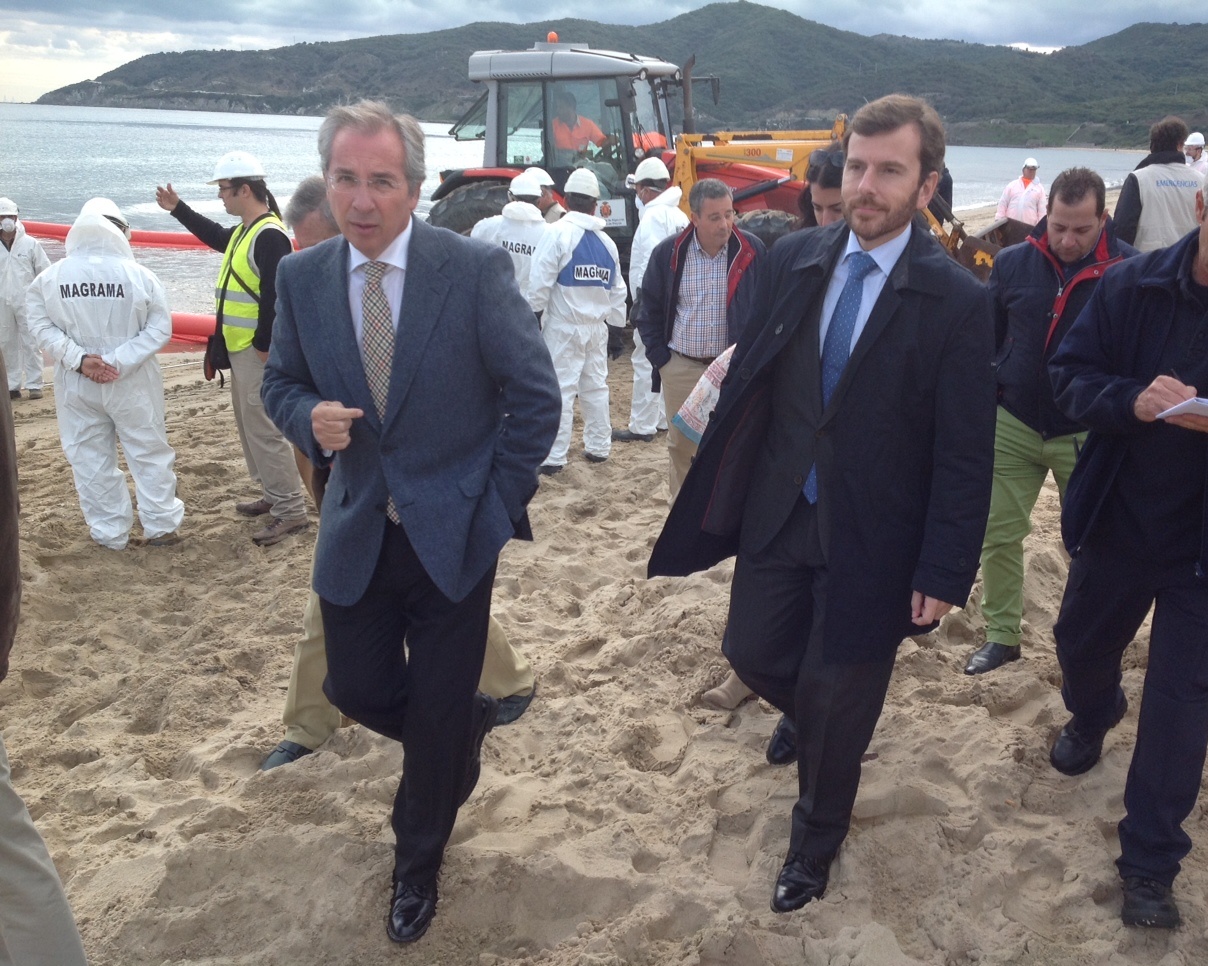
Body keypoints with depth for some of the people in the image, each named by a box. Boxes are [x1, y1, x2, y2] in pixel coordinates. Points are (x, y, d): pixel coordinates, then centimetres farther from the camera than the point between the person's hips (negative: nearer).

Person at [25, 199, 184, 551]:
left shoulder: (50, 277, -6)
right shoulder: (137, 274, -12)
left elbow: (42, 326, -6)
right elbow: (160, 328, -12)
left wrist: (78, 360, -11)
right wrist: (118, 361, -12)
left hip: (75, 384, 2)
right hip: (131, 383, -2)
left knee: (90, 458, 13)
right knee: (149, 452, 13)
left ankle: (110, 532, 20)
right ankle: (160, 525, 20)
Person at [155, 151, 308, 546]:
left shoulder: (269, 236, -19)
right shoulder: (245, 231, 13)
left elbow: (275, 297, -24)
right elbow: (217, 237, 36)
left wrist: (264, 345, -22)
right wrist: (178, 210, 35)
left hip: (259, 352, -11)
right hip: (241, 349, 11)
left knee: (264, 429, -9)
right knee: (249, 425, 18)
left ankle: (291, 511, -4)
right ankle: (273, 495, 30)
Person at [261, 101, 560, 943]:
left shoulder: (477, 269, -13)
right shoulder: (302, 277, -2)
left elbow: (535, 395, -8)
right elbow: (282, 382, 10)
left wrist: (500, 503, -8)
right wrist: (310, 418, -14)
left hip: (453, 532, -3)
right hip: (356, 534, 4)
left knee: (437, 717, 7)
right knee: (358, 689, 11)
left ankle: (418, 865, 34)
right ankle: (468, 724, 45)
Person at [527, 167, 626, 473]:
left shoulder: (558, 233, -11)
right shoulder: (607, 241, 7)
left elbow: (540, 281, -14)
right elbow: (617, 290, 12)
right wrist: (615, 323, 20)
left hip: (563, 325, -5)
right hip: (597, 325, 6)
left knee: (560, 390, -5)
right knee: (595, 387, 14)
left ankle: (553, 457, -4)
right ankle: (598, 447, 22)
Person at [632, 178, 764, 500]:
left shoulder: (752, 251, -5)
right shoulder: (668, 253, -3)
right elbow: (649, 310, 7)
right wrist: (660, 357, 1)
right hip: (681, 368, 1)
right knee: (681, 446, 9)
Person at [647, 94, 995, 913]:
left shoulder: (956, 301, -15)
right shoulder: (793, 261, -3)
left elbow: (965, 454, -12)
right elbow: (748, 382, 3)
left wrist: (943, 574, -13)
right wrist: (719, 498, 3)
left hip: (870, 539, -3)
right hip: (776, 514, 4)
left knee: (836, 700, 12)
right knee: (753, 653, 14)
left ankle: (816, 841, 39)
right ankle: (821, 722, 49)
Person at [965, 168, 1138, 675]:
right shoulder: (1013, 263, -4)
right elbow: (986, 338, 6)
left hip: (1086, 436, -2)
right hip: (1012, 425, 2)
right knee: (997, 534, 4)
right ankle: (1001, 635, 19)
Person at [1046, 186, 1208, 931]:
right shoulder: (1132, 286, -10)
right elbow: (1071, 376, -8)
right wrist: (1132, 400, -29)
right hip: (1117, 518, 3)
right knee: (1082, 644, 23)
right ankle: (1091, 717, 59)